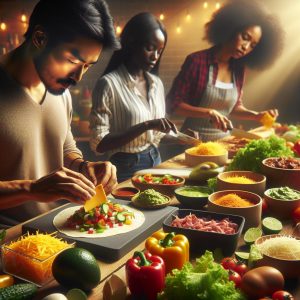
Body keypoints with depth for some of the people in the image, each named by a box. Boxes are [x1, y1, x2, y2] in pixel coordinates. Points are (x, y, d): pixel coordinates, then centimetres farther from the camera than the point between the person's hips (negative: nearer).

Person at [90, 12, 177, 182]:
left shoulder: (157, 83, 5)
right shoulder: (109, 83, -14)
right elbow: (99, 144, -17)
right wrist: (146, 126, -23)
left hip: (155, 162, 6)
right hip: (125, 168, -6)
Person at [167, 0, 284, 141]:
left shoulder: (239, 69, 4)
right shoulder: (196, 60, -11)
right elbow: (172, 104, -11)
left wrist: (256, 115, -2)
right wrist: (209, 112, -23)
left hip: (223, 139, 5)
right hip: (194, 140, -5)